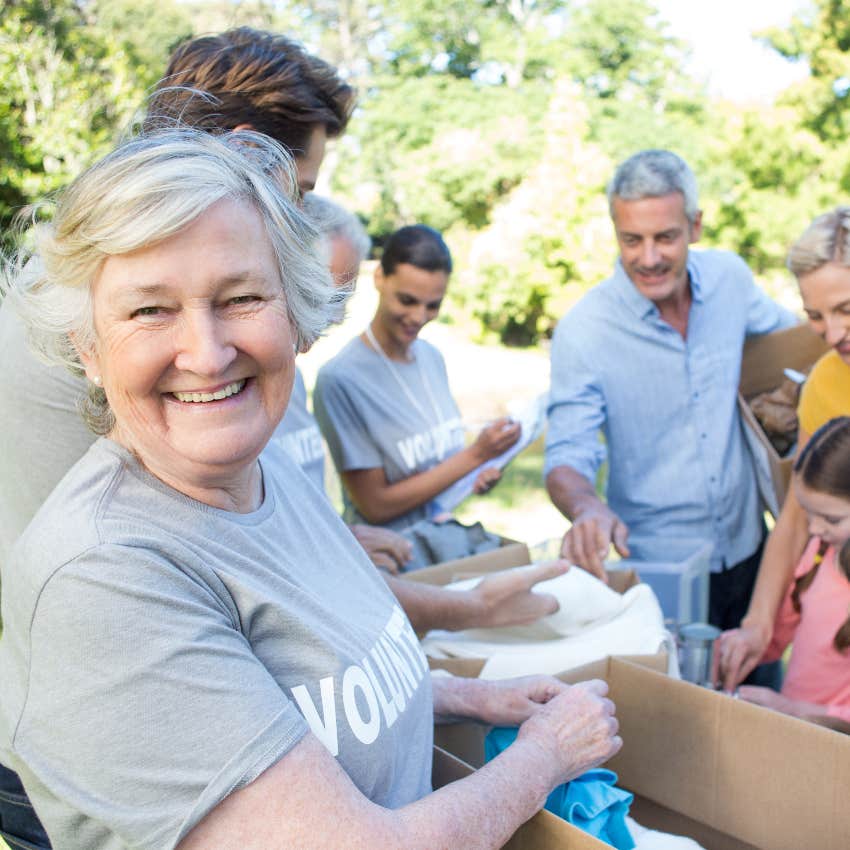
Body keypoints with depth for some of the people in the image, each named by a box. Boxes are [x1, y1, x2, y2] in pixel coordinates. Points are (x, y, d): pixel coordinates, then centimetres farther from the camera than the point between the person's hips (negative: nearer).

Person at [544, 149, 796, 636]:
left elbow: (791, 337, 16)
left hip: (747, 548, 4)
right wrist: (588, 508, -39)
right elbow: (567, 457, -18)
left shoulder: (730, 276, -5)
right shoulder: (582, 332, -18)